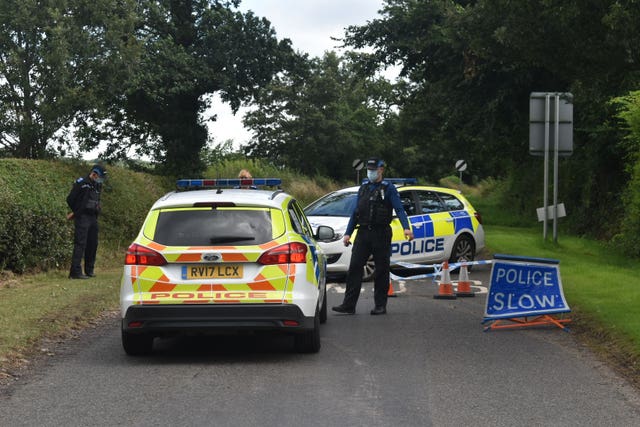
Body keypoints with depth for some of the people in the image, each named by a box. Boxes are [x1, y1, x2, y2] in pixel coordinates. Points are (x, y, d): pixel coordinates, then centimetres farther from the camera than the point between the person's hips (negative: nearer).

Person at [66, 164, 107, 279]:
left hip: (93, 218, 8)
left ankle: (89, 270, 22)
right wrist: (77, 212, 5)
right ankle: (75, 272, -14)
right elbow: (70, 199, -7)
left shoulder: (97, 186, 14)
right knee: (80, 244, -12)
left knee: (92, 244, 11)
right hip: (82, 218, -8)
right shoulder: (81, 184, -9)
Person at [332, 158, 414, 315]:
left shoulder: (388, 188, -1)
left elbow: (399, 209, -10)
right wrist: (348, 233, 14)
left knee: (381, 270, 2)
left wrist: (406, 227, -25)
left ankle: (380, 305, 10)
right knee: (354, 268, -3)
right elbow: (355, 212, 19)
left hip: (381, 234, -5)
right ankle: (349, 305, -3)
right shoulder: (363, 187, 15)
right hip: (363, 233, 5)